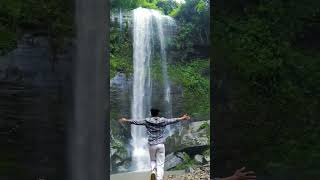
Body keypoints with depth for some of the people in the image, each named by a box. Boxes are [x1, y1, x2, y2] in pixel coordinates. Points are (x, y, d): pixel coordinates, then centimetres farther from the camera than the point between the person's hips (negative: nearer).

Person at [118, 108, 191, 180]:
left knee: (152, 160, 23)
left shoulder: (147, 121, -2)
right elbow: (172, 120, 7)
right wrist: (181, 118, 20)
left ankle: (153, 171, -4)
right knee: (160, 164, 2)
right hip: (161, 144, 0)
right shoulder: (163, 121, -1)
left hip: (151, 145, 1)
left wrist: (126, 120, 16)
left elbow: (136, 121, 4)